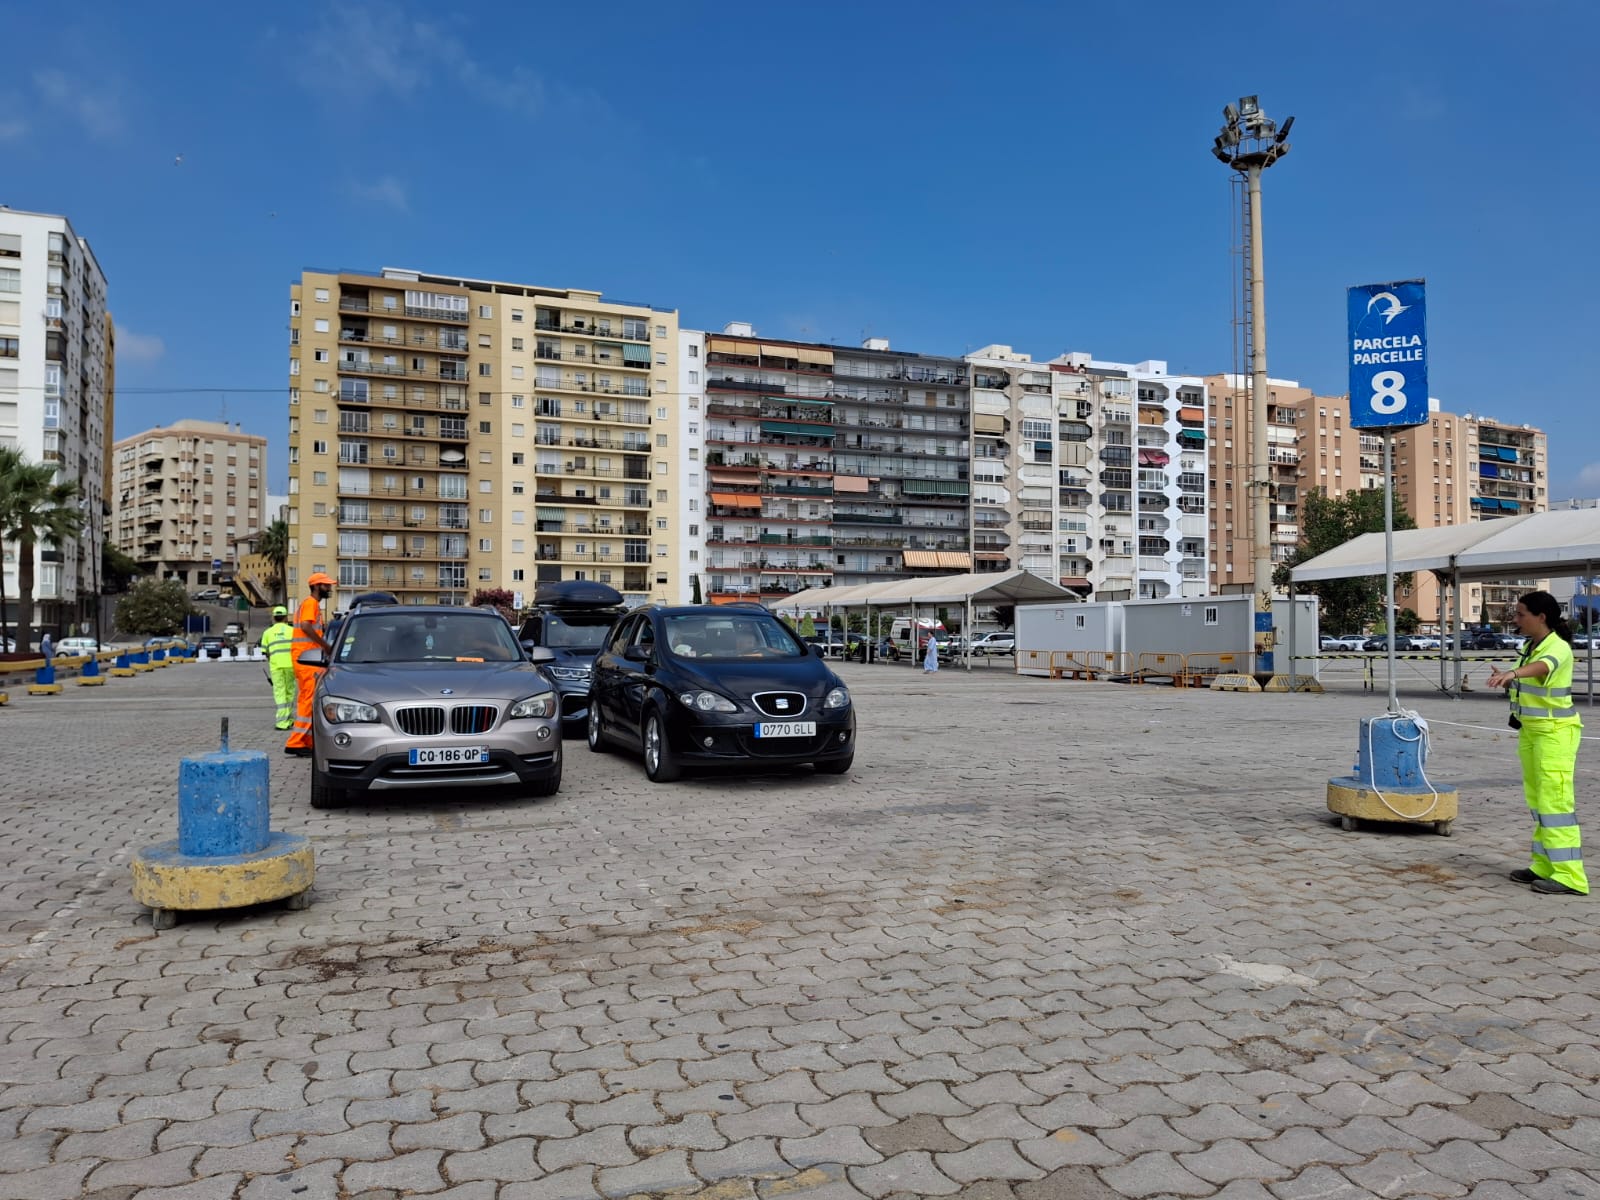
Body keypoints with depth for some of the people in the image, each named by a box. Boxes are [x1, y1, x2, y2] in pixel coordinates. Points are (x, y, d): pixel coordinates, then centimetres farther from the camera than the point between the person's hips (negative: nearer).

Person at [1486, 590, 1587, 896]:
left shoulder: (1558, 647, -17)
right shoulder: (1530, 646, 8)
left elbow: (1543, 667, -40)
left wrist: (1513, 673, -58)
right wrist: (1508, 682, -1)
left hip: (1555, 733, -9)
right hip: (1530, 731, 9)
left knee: (1555, 802, -11)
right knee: (1536, 800, 12)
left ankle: (1569, 875, -7)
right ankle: (1545, 865, 20)